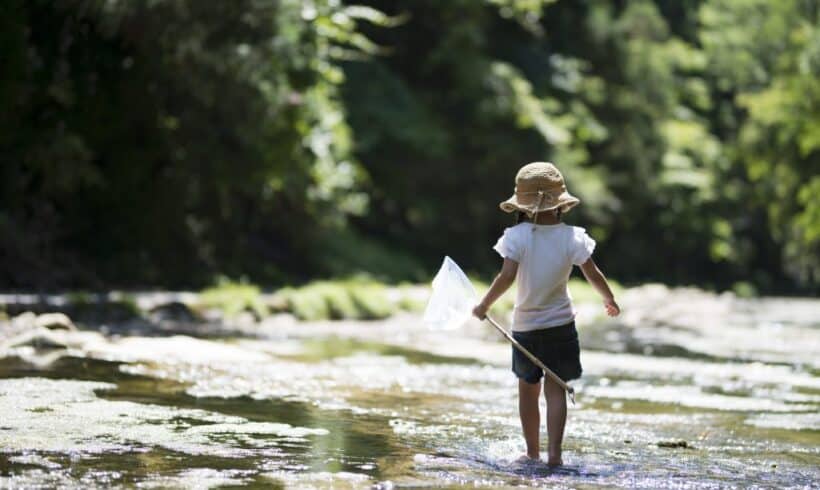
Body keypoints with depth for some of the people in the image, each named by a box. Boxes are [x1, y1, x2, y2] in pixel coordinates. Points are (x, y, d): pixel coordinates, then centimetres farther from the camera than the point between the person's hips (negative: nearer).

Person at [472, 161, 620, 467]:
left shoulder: (517, 237, -12)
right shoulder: (572, 237, -7)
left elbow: (507, 276, -20)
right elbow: (593, 275, -3)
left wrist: (484, 305, -7)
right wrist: (609, 301, 15)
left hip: (525, 326, 0)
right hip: (561, 323, 0)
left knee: (528, 390, 13)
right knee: (556, 389, 1)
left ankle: (532, 452, 20)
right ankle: (554, 452, -9)